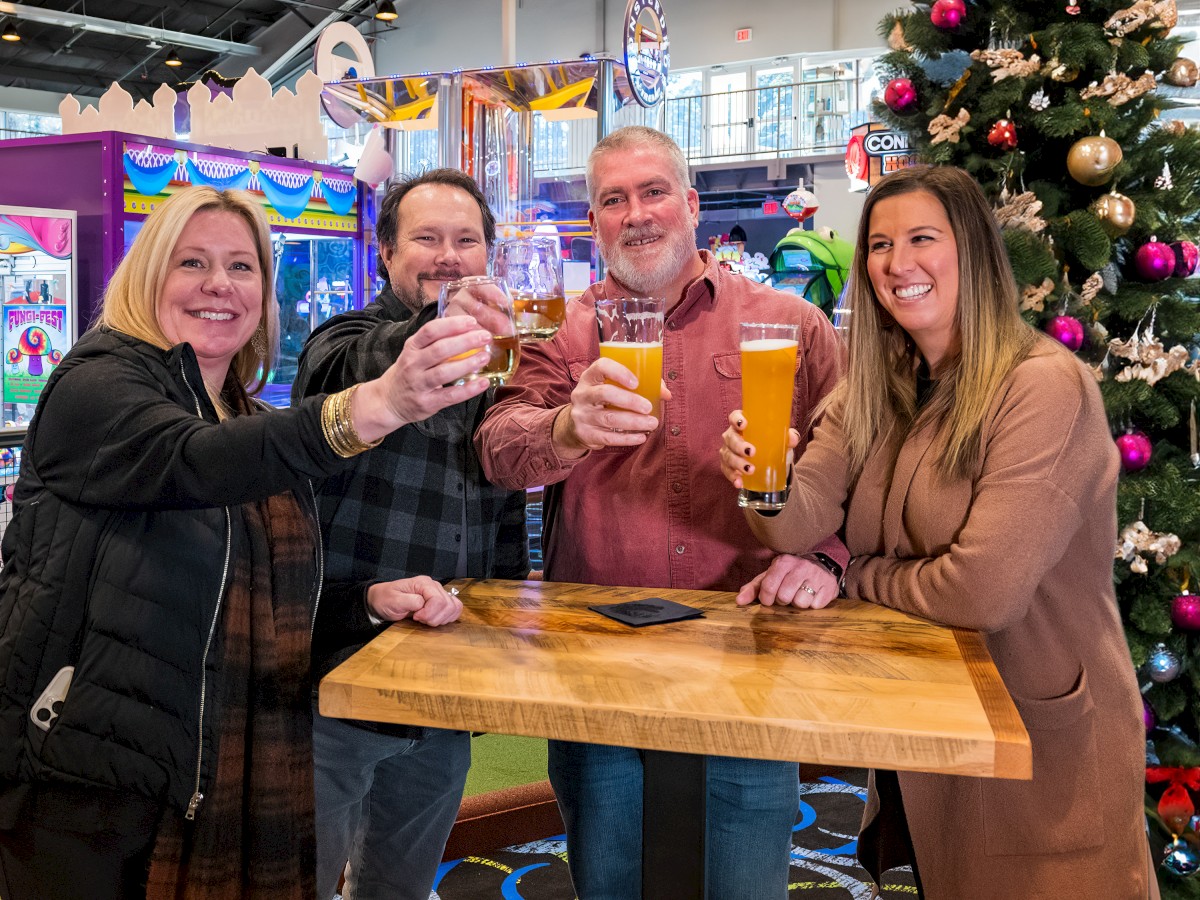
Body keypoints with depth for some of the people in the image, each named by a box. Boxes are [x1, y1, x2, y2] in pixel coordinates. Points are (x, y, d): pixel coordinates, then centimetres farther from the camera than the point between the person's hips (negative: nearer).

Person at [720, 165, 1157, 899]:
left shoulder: (1045, 387, -21)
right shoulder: (876, 391, 2)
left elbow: (985, 591, -27)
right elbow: (805, 521, -10)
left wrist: (853, 577, -11)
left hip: (1045, 749, -6)